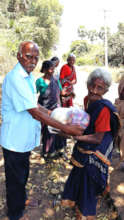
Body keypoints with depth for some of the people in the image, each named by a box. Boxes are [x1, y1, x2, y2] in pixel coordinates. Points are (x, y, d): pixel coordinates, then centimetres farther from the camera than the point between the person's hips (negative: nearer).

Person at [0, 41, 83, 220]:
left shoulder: (29, 77, 7)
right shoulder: (14, 78, -25)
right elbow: (35, 113, -29)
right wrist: (65, 128, -27)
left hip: (25, 137, 9)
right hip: (15, 140, -9)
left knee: (23, 173, 27)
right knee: (16, 178, 12)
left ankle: (21, 199, 51)